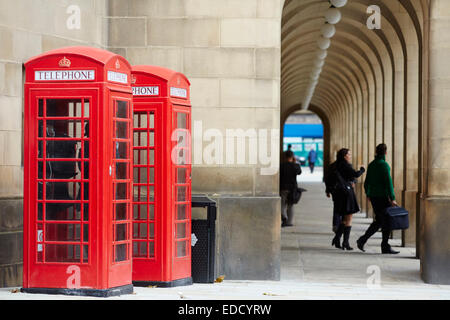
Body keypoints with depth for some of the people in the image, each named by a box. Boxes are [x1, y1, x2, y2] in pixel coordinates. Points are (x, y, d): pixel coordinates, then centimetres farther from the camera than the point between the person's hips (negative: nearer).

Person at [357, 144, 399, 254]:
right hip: (382, 197, -8)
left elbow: (367, 182, 17)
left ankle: (363, 240, 8)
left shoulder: (371, 165, 10)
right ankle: (385, 247, 3)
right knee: (386, 221, 0)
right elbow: (388, 182, -18)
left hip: (373, 196, 8)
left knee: (378, 220, 15)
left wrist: (368, 194, 31)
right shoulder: (384, 165, -13)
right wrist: (392, 198, -17)